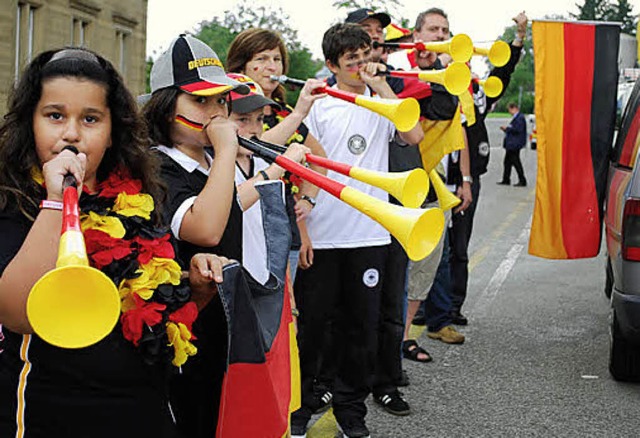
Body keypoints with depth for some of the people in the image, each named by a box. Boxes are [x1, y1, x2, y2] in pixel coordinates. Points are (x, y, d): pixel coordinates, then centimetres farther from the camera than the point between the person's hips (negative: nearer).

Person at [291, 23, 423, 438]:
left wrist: (381, 86, -8)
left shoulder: (382, 101, 8)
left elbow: (415, 135, -10)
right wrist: (299, 222, -10)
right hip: (321, 234, -2)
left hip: (368, 235, 2)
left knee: (362, 325, 8)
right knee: (310, 322, 6)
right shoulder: (319, 105, 2)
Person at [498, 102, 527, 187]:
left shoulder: (520, 118, -14)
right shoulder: (515, 118, 17)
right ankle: (506, 180, 21)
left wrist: (508, 128, -14)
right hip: (511, 145, 10)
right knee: (507, 161, 13)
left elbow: (518, 130, -23)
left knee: (516, 162, -6)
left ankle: (522, 181, -1)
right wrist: (505, 129, 11)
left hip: (515, 144, -10)